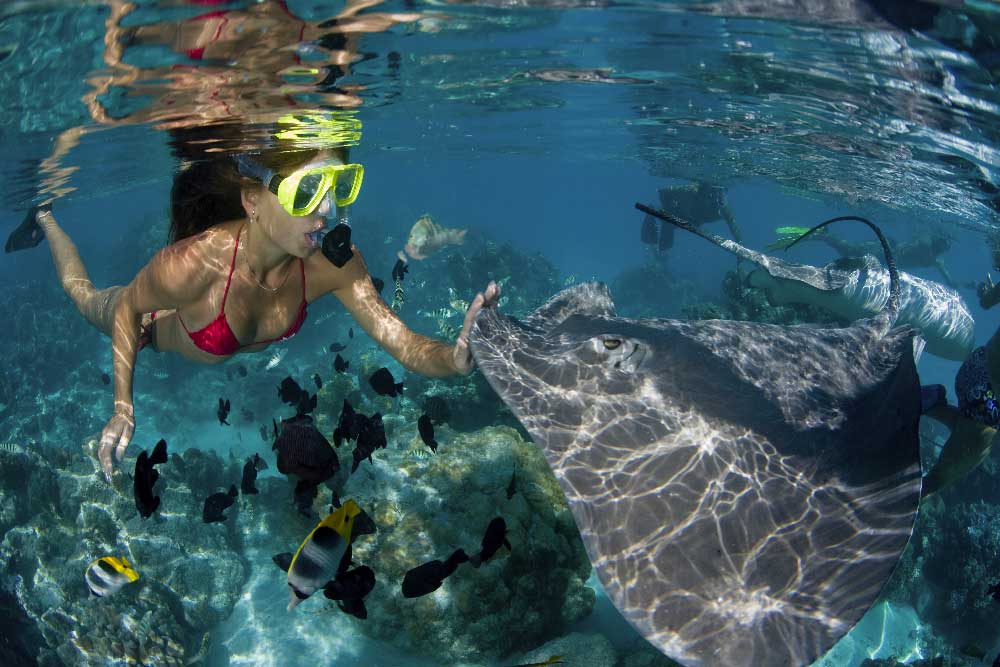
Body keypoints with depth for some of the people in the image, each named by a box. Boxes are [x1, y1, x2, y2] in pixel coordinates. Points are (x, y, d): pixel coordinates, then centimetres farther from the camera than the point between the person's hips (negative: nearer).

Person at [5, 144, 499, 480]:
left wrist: (456, 357, -61)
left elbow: (407, 348, -40)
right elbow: (127, 310, -27)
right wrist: (122, 408, -32)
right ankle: (45, 220, 56)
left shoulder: (333, 264, -39)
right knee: (83, 294, 33)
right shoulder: (194, 263, -48)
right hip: (153, 317, -2)